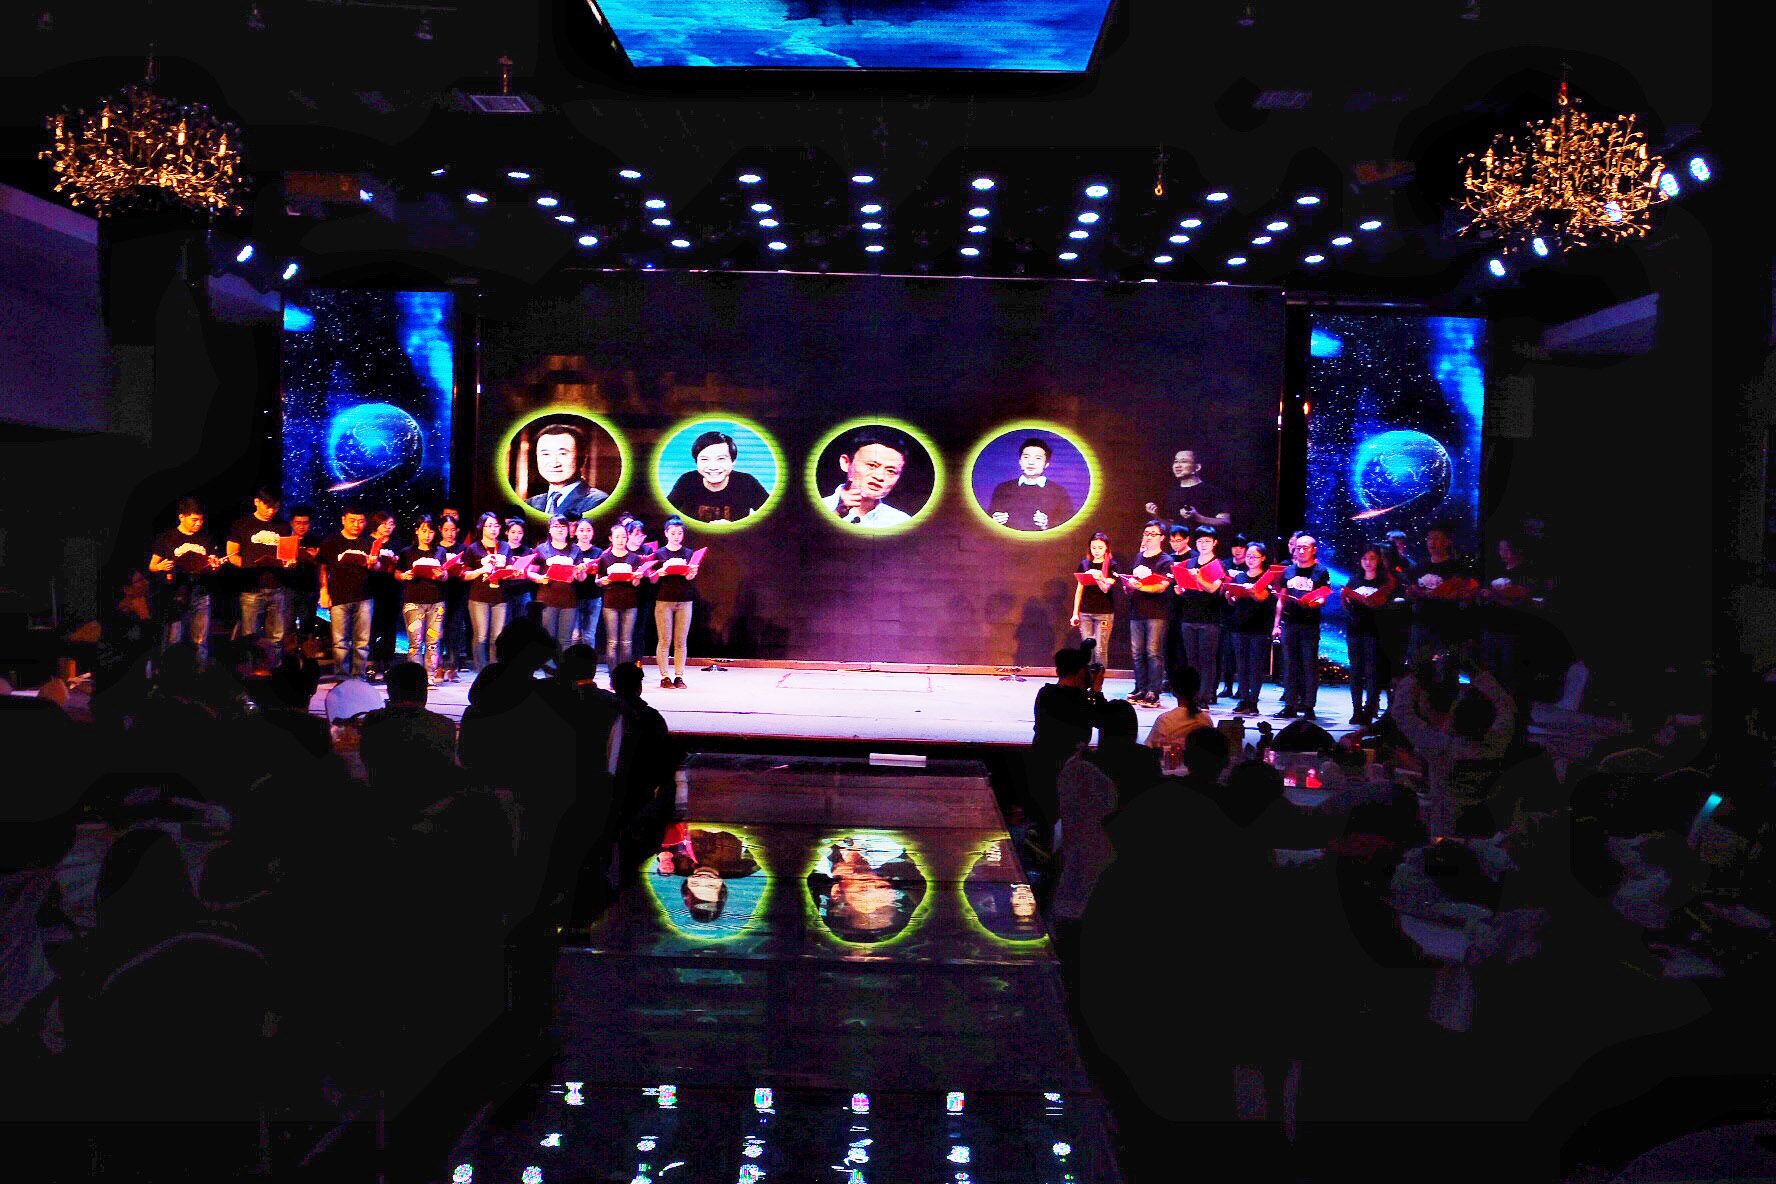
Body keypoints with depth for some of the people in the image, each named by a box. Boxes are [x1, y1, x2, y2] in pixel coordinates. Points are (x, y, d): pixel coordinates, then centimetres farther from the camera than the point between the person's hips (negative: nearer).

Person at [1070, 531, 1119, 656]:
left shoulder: (1111, 565, 0)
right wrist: (1075, 613, 10)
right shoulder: (1084, 564, 10)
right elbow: (1079, 590, 14)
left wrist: (1098, 578, -34)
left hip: (1104, 613, -3)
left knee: (1101, 650, -6)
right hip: (1085, 612, 3)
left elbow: (1106, 589, -12)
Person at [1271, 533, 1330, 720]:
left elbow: (1323, 599, -3)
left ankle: (1309, 706, 1)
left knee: (1309, 666, -3)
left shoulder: (1321, 572, 2)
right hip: (1288, 624, 4)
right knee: (1289, 665, 5)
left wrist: (1315, 602, -26)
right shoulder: (1288, 571, 15)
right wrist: (1276, 624, 11)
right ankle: (1290, 705, 10)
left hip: (1310, 625, -4)